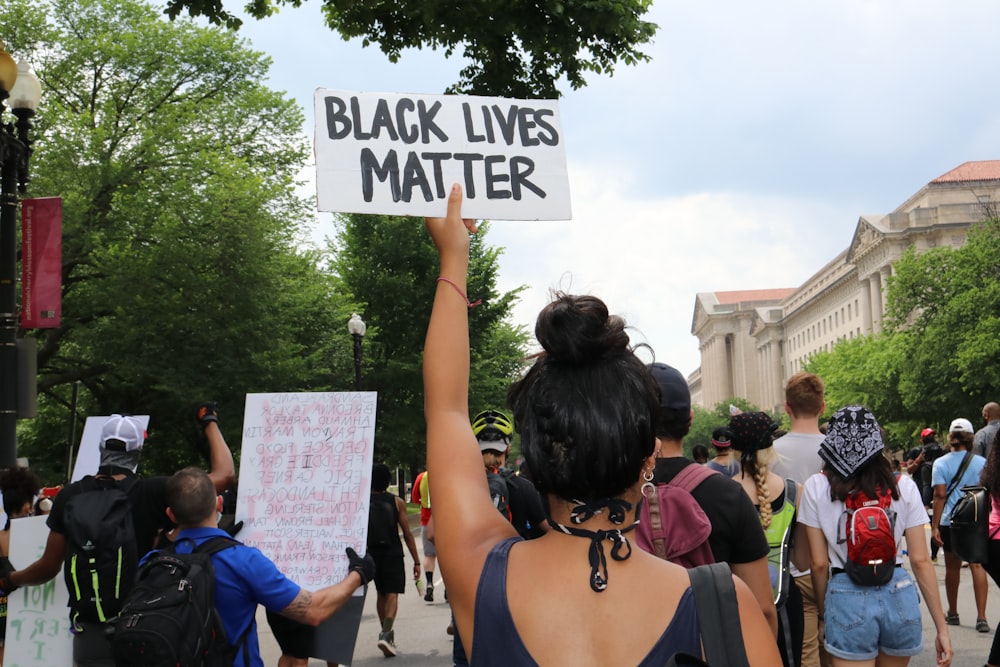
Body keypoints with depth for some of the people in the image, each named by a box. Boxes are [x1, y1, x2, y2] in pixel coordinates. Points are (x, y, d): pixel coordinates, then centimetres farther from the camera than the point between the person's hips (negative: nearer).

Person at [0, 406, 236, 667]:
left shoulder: (69, 497, -1)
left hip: (88, 633, 3)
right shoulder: (150, 493, -12)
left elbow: (48, 567, 7)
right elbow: (225, 474, -9)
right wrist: (210, 422, 6)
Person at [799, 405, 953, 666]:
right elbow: (920, 561, -1)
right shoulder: (903, 487, 0)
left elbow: (819, 563, -1)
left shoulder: (816, 487, -2)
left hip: (847, 599, -2)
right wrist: (942, 628, 5)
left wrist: (823, 610, 14)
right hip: (899, 596, 2)